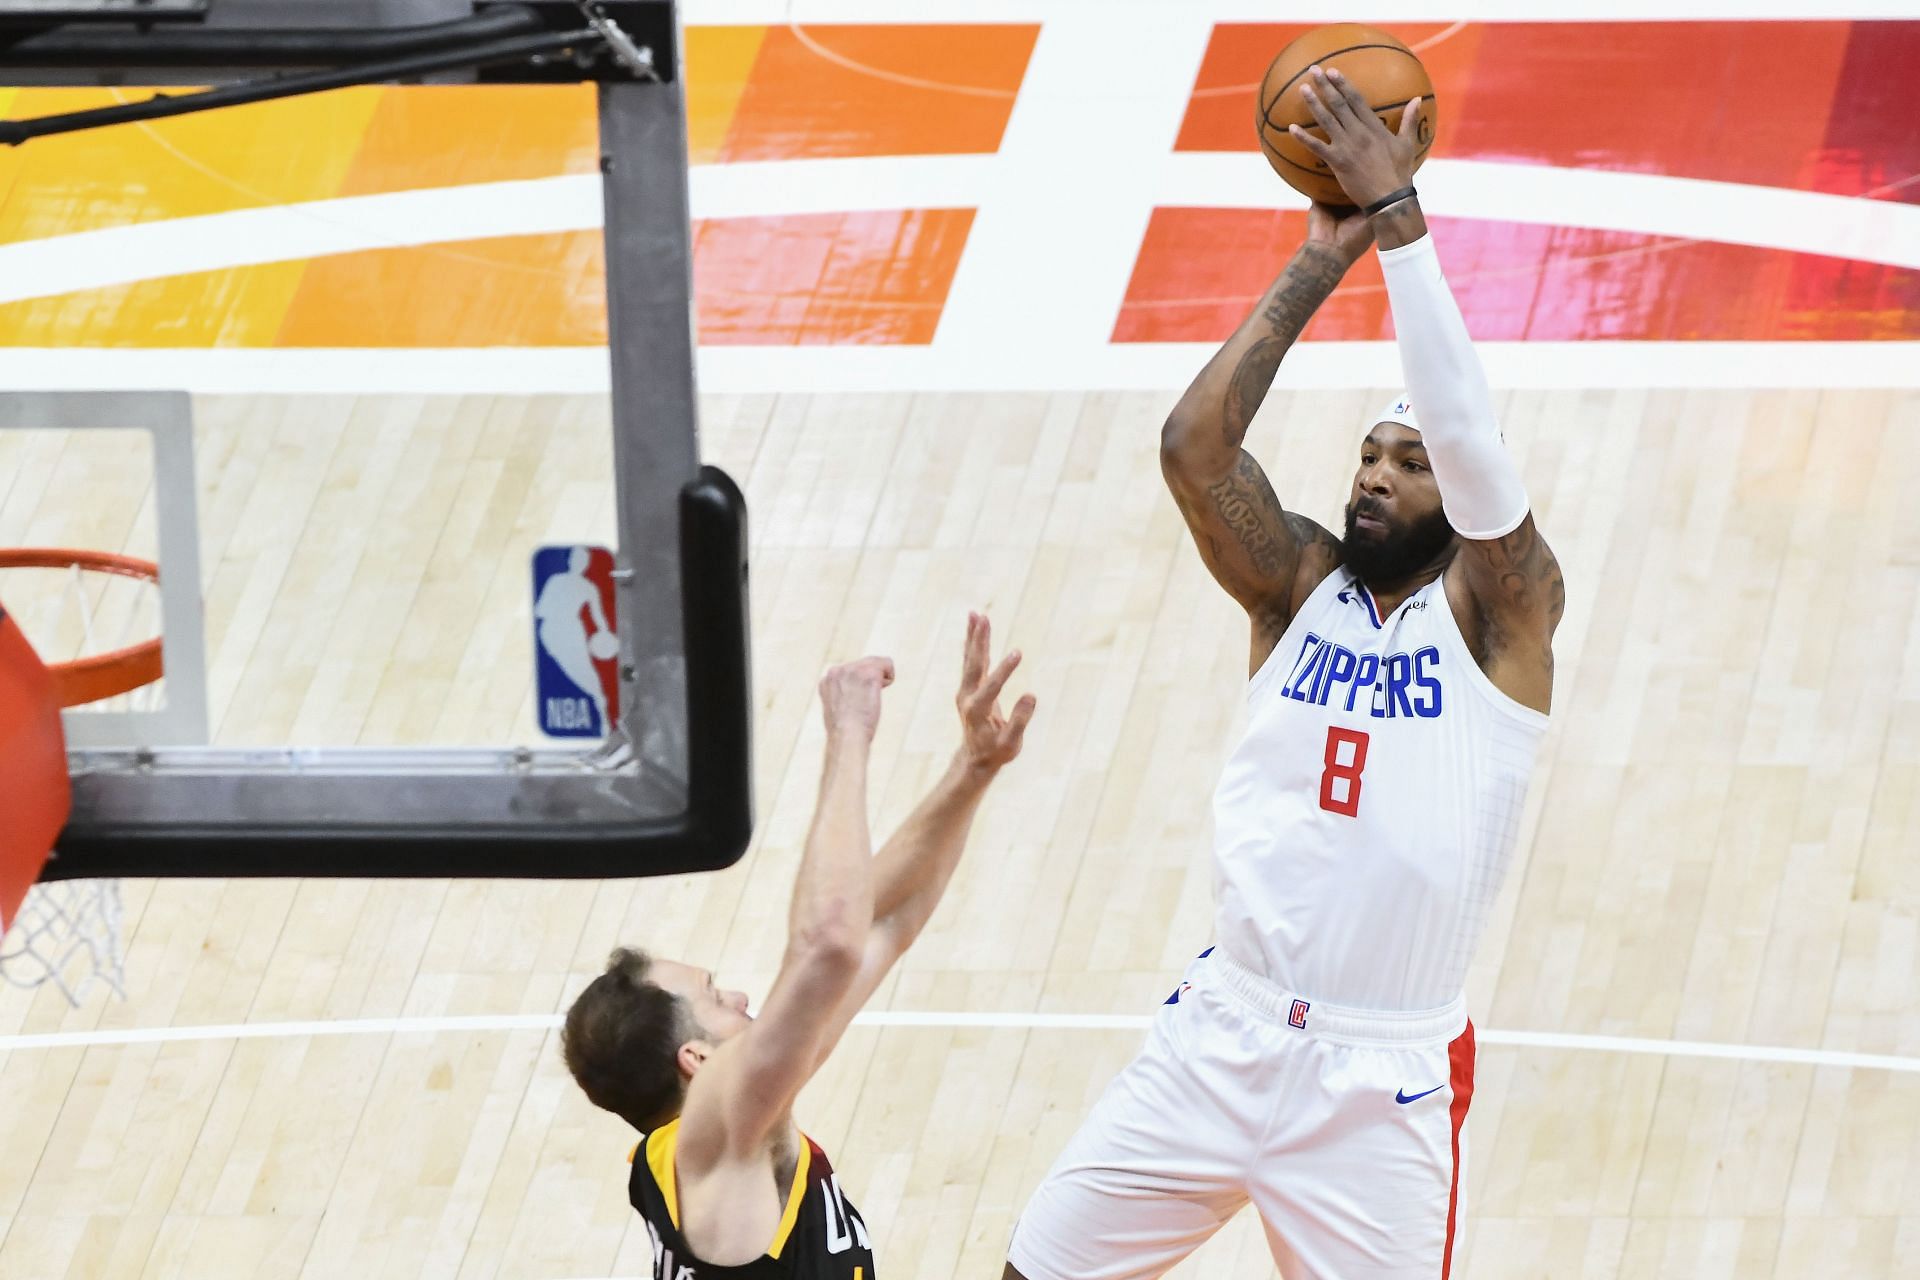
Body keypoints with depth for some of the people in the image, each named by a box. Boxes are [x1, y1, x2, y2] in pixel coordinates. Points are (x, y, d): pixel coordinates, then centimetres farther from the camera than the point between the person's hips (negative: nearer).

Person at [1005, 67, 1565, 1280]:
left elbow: (1469, 440, -22)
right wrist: (1321, 263, -12)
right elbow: (1194, 447, -9)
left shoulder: (1500, 611, -4)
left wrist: (1398, 218, -23)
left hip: (1387, 1076, -4)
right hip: (1226, 1032, 4)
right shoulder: (1301, 583, 7)